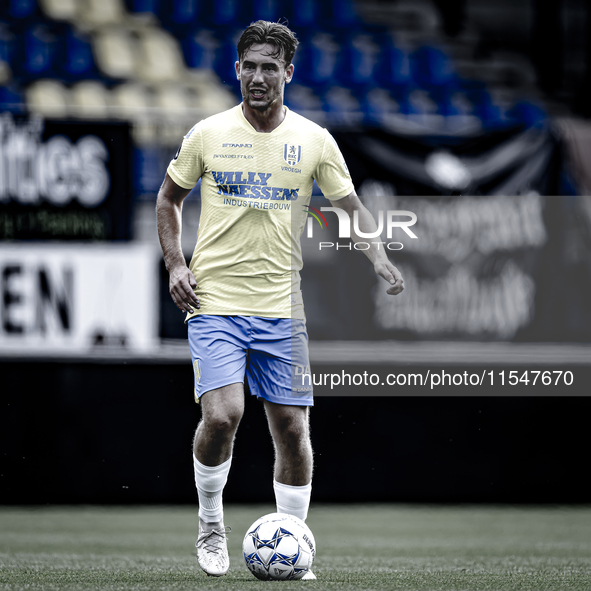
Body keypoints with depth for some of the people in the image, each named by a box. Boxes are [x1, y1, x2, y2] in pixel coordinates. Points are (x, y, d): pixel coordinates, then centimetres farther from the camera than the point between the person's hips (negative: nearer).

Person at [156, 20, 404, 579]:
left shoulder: (314, 140, 3)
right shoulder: (207, 134, 0)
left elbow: (351, 207, 7)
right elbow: (168, 198, 12)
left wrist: (378, 258, -12)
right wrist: (175, 264, -1)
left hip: (282, 310, 2)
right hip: (215, 302, -2)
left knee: (292, 429, 2)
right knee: (221, 415, -19)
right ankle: (211, 526, 5)